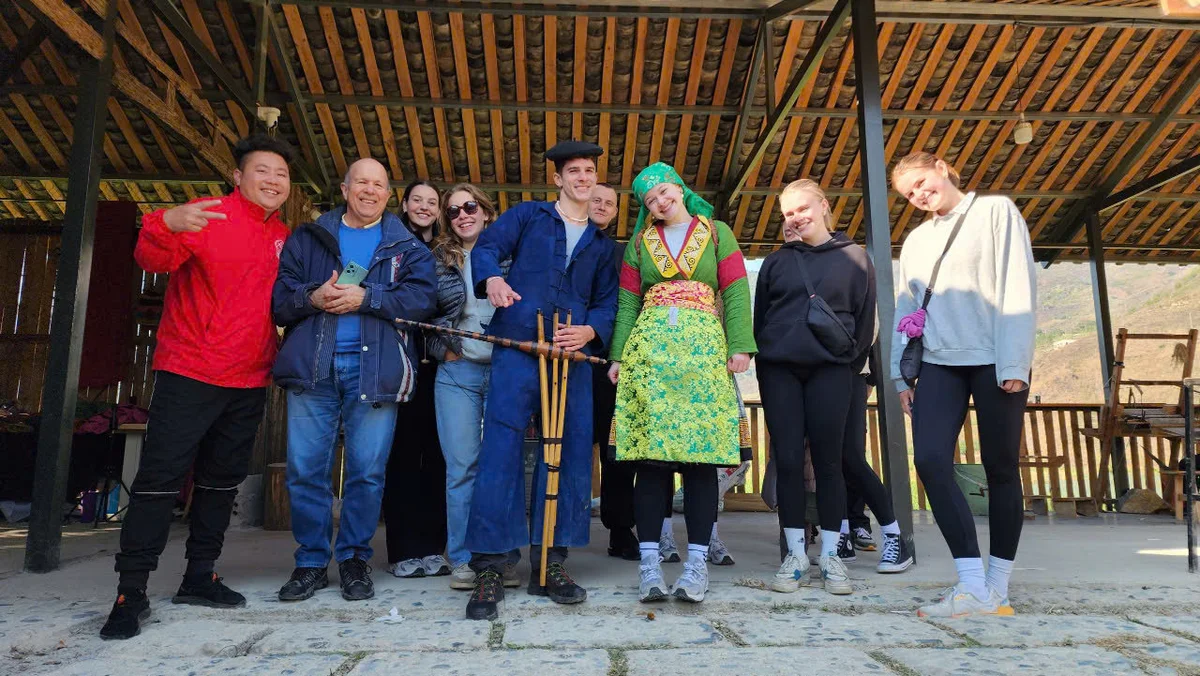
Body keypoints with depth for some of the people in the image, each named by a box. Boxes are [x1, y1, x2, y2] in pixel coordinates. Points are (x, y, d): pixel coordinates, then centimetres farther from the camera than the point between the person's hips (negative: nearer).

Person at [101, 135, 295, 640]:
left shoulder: (283, 238, 12)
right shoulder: (209, 216, -5)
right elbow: (154, 261, -19)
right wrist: (167, 225, -39)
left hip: (249, 381, 6)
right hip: (189, 373, -6)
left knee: (222, 480, 12)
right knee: (160, 477, -5)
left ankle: (199, 577, 23)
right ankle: (131, 593, 3)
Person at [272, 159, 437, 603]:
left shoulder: (406, 245, 12)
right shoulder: (308, 238, 16)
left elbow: (421, 297, -4)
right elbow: (278, 293, 7)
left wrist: (366, 297, -13)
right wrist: (312, 297, -12)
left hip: (374, 367, -1)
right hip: (312, 366, 2)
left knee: (368, 471, 2)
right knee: (305, 470, 3)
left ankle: (355, 558, 18)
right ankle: (311, 562, 17)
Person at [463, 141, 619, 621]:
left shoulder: (601, 244, 23)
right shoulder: (528, 216, 15)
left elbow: (607, 302, 14)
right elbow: (486, 247, 3)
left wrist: (590, 331, -8)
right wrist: (492, 278, -20)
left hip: (574, 354, 4)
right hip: (517, 347, -3)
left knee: (571, 453, 2)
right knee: (501, 450, -10)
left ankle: (549, 566, 13)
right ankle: (489, 568, -4)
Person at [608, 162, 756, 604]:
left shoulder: (716, 233, 14)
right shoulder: (639, 241, 18)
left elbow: (735, 291, 4)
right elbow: (627, 302, 12)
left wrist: (741, 345, -8)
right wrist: (618, 355, 3)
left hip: (704, 348, -1)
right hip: (649, 348, 1)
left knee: (701, 454, -4)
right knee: (651, 453, -4)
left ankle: (697, 562, 2)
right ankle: (650, 562, 0)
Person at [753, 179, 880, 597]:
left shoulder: (853, 258, 8)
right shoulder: (777, 261, 12)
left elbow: (865, 319, 7)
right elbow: (759, 316, 13)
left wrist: (850, 366, 2)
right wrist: (763, 363, 7)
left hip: (830, 371, -1)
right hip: (779, 370, 2)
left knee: (828, 459, 0)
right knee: (788, 460, 0)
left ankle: (830, 555, 11)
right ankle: (796, 555, 9)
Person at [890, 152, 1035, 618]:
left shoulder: (995, 211, 3)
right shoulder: (916, 240, 17)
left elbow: (1017, 287, -5)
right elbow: (905, 309, 16)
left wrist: (1015, 362, -13)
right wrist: (900, 374, 9)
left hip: (995, 361, -4)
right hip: (939, 363, 4)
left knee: (1000, 468, 2)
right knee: (930, 460, -12)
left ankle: (997, 587, 13)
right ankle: (973, 586, -8)